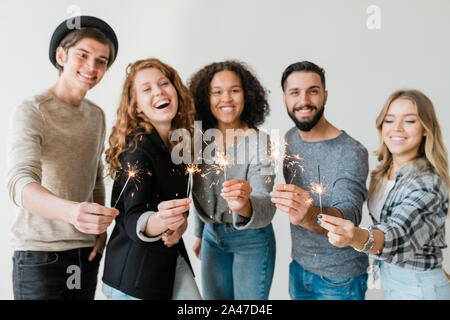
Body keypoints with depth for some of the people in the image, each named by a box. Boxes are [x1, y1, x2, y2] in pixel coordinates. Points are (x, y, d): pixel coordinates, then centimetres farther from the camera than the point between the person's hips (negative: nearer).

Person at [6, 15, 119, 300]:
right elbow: (21, 183, -26)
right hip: (40, 253, -5)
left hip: (87, 252, 6)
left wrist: (101, 226, 5)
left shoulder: (97, 116, 9)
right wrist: (71, 211, -45)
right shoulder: (32, 113, -12)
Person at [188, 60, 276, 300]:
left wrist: (244, 206, -51)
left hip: (251, 241, -4)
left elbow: (265, 205, -30)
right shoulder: (203, 140, -3)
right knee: (214, 298, 16)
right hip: (213, 237, 5)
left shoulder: (259, 142, -18)